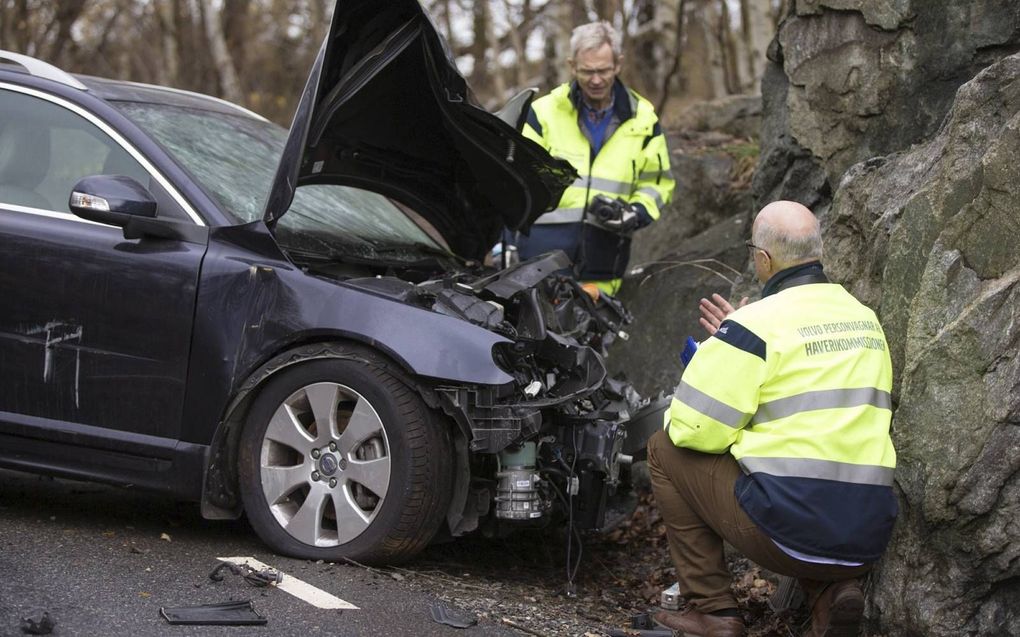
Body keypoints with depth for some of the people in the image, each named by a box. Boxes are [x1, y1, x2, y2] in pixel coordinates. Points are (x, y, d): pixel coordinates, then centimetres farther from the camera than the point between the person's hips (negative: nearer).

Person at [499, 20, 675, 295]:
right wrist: (504, 246, -6)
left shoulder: (642, 118, 8)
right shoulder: (544, 112, 2)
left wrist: (636, 214, -6)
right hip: (542, 253, -2)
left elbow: (657, 182, 16)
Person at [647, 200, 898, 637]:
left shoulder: (756, 324, -8)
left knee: (666, 449, 12)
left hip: (789, 531, -7)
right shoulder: (866, 319, 14)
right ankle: (832, 590, 10)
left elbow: (693, 430, -9)